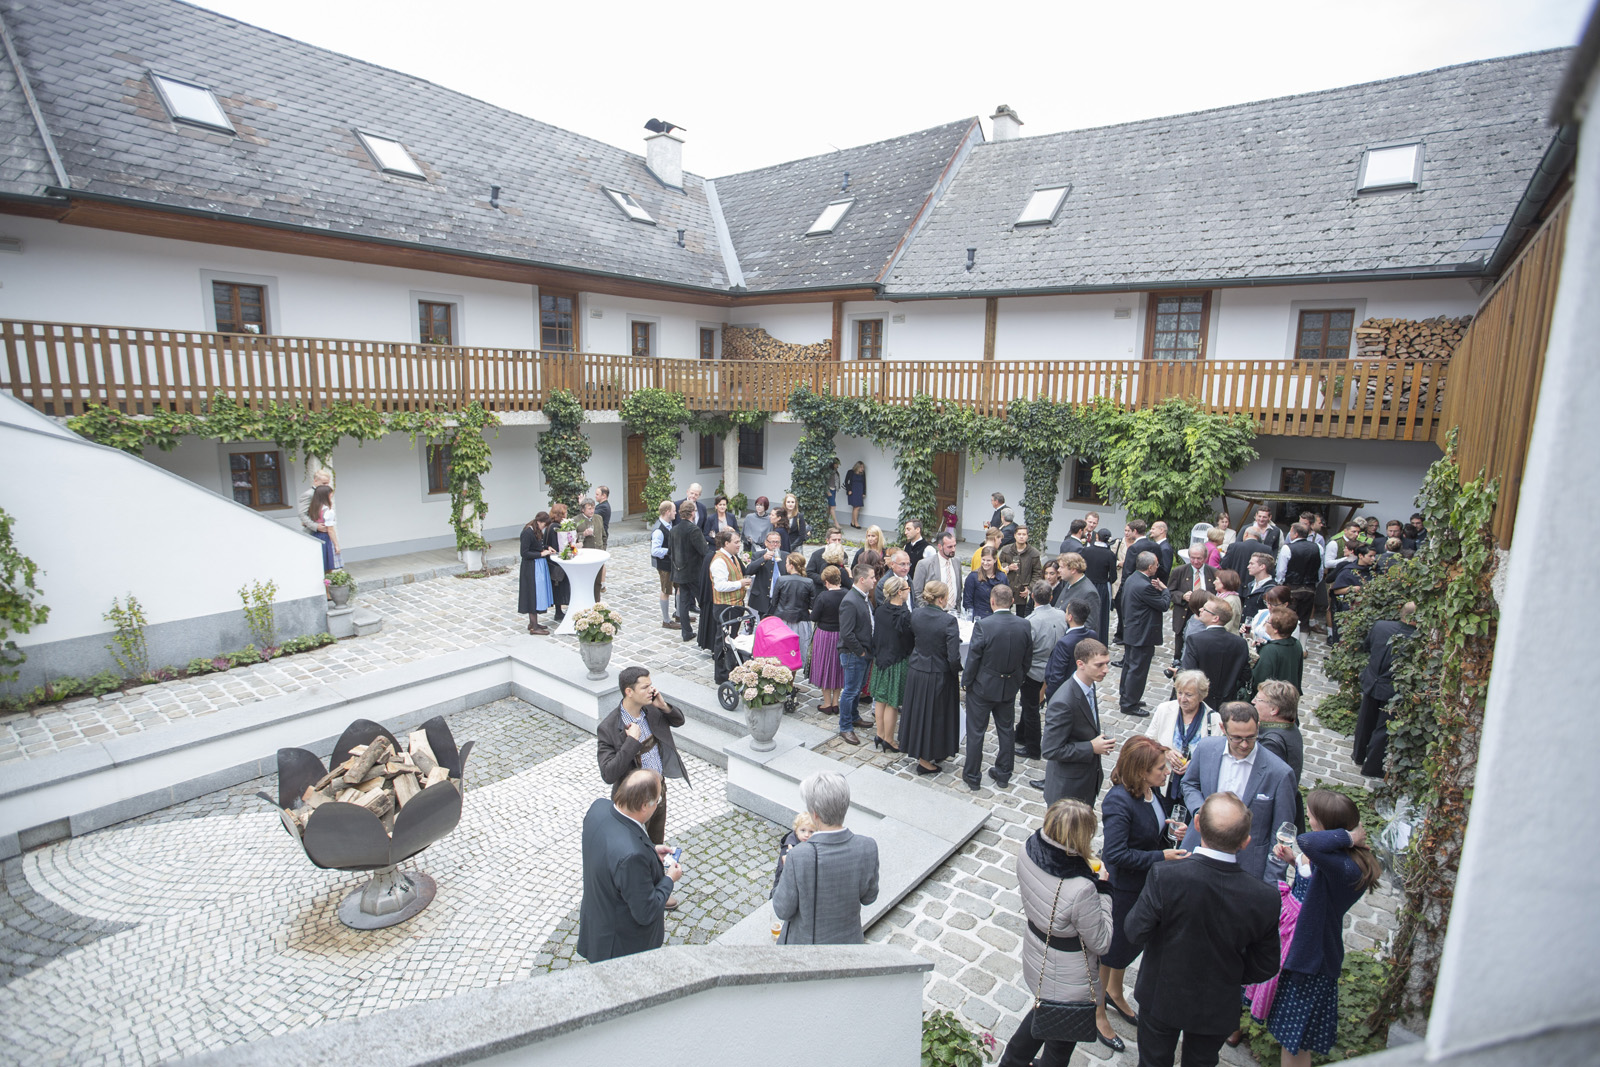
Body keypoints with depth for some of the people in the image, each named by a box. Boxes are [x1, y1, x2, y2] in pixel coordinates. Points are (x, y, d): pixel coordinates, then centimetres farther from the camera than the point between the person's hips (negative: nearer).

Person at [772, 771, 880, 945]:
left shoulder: (798, 859, -37)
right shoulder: (867, 848, -27)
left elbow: (784, 910, -20)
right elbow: (867, 896, -8)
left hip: (806, 942, -3)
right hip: (846, 940, 3)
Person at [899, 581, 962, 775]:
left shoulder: (915, 615, -5)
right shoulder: (948, 620, -22)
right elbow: (953, 657, -22)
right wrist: (957, 672, -3)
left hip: (915, 670, 5)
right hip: (938, 676, -5)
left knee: (918, 712, 20)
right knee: (934, 714, 10)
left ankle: (918, 750, 38)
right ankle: (926, 759, 23)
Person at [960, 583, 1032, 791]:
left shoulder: (983, 625, -23)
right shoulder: (1024, 625, -9)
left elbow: (973, 658, -17)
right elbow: (1027, 659, 2)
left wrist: (966, 681, -1)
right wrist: (1018, 679, 16)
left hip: (982, 688, -4)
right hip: (1009, 688, 4)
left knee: (976, 732, 10)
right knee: (1006, 730, 19)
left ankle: (972, 776, 21)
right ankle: (1003, 774, 32)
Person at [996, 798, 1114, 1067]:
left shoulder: (1027, 852, -21)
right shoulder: (1081, 890, -40)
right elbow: (1101, 942, -21)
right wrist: (1103, 890, -15)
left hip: (1036, 962, 6)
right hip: (1068, 984, -6)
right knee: (1060, 1044, 23)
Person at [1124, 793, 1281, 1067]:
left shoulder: (1164, 877, -35)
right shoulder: (1265, 899, -26)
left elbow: (1135, 933, -22)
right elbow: (1265, 967, -10)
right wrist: (1227, 976, 9)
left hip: (1161, 997, -2)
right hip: (1217, 1009, 2)